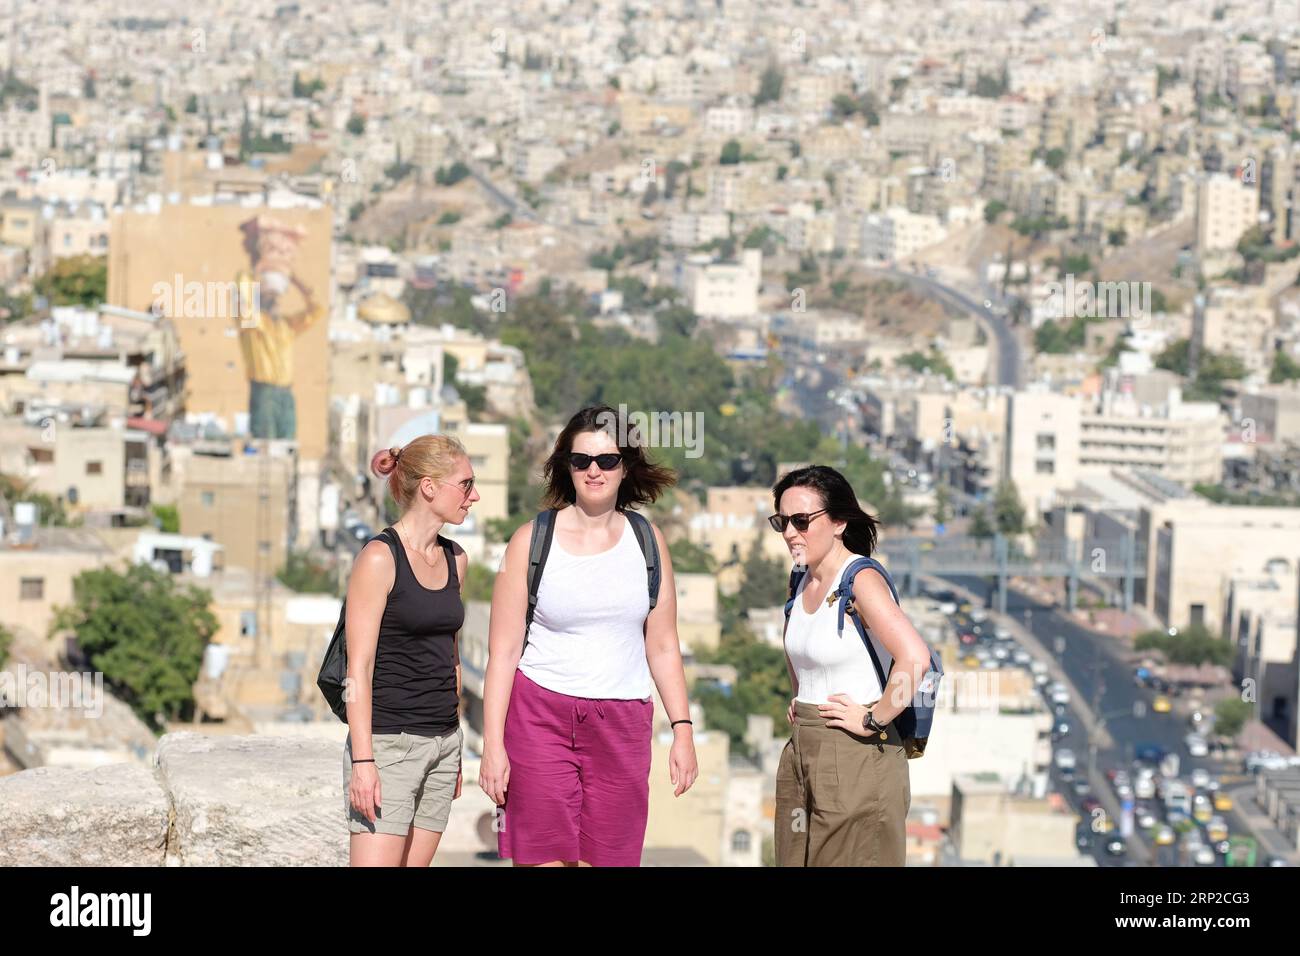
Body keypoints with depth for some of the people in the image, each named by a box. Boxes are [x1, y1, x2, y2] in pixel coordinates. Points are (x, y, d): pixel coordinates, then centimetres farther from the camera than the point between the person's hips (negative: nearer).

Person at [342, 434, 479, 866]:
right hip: (389, 744, -7)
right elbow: (359, 668, -12)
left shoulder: (454, 559, 12)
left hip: (442, 744, 7)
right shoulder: (380, 558, -9)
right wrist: (363, 760, -17)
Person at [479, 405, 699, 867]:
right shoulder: (533, 540, 1)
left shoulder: (647, 540, 9)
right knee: (544, 861, -8)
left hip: (621, 725, 2)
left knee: (603, 860, -1)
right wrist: (493, 744, -7)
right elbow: (503, 652, -1)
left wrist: (682, 729, 5)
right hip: (540, 718, -2)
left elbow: (663, 647, 13)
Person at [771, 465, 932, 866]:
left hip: (856, 760, -9)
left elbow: (914, 656, -30)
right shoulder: (803, 583, 10)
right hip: (801, 754, 9)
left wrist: (873, 720, -21)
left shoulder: (861, 580, -15)